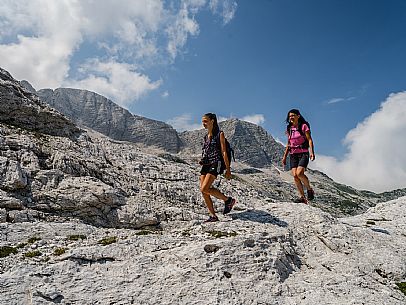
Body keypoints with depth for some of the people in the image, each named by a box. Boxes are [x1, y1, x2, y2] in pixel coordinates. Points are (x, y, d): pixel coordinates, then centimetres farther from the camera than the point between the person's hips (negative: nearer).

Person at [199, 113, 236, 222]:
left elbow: (224, 152, -6)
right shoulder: (206, 137, 17)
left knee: (204, 189, -19)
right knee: (203, 191, -2)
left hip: (215, 163, -7)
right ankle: (213, 216, 8)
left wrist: (228, 169, -9)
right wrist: (202, 161, 10)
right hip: (206, 164, 7)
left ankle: (228, 200, 0)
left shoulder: (219, 134, -2)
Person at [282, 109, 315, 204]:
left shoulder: (304, 126, -2)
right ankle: (302, 197, 1)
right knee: (295, 175, -6)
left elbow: (309, 140, -6)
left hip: (303, 154, -5)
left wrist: (312, 152, -20)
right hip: (293, 155, 5)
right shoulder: (289, 129, 13)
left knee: (299, 173, -22)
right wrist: (284, 156, 17)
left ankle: (309, 189, 3)